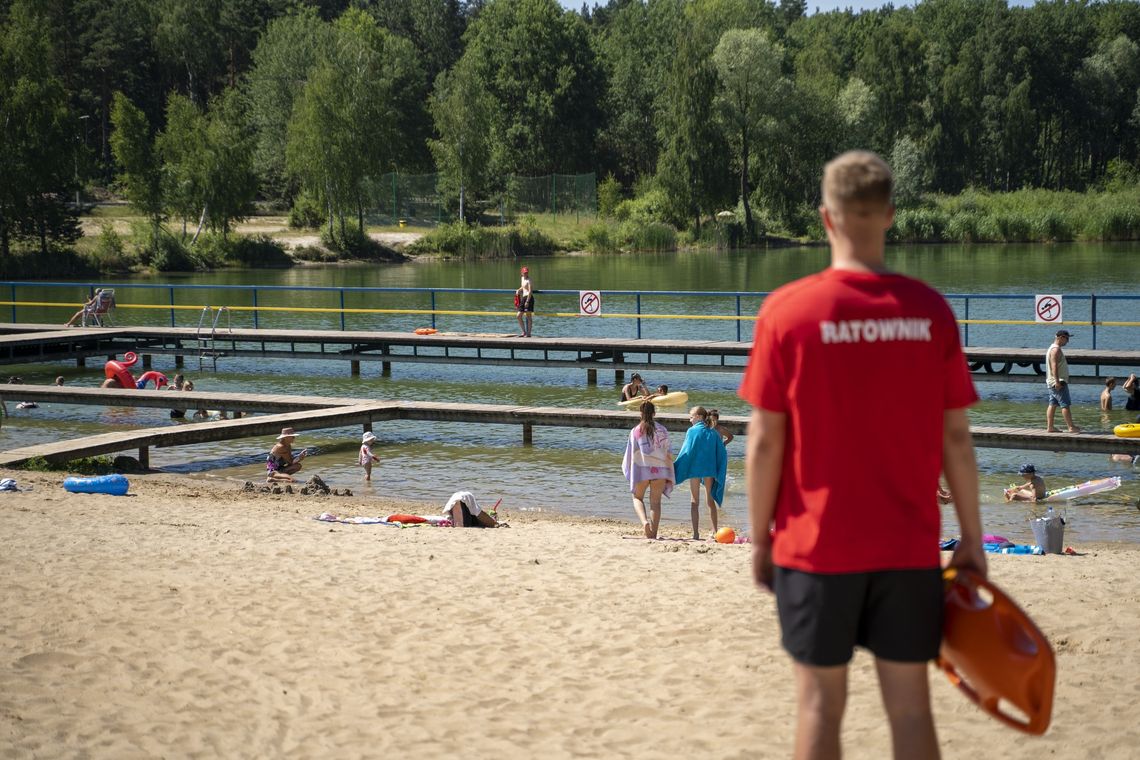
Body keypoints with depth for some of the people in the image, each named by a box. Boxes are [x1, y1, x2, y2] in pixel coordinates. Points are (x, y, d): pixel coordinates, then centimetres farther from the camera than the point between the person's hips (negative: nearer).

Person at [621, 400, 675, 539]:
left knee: (638, 497, 14)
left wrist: (628, 470, 16)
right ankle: (653, 532, 3)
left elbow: (630, 453, 1)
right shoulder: (662, 430, 2)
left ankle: (644, 521, -13)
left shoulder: (636, 431, -3)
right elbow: (668, 453, 3)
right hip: (660, 469, 1)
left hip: (641, 468, -1)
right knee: (655, 501, 7)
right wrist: (669, 475, 11)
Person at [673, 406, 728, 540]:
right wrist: (720, 473, 12)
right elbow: (722, 453, 5)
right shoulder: (713, 433, 6)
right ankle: (715, 531, 15)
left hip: (695, 469, -4)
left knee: (694, 502, 3)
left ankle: (696, 533, -2)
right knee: (710, 500, 16)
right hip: (710, 470, 4)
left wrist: (676, 469, -3)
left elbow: (686, 451, -10)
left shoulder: (692, 431, -7)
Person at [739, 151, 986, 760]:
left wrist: (759, 540, 4)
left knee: (820, 704, 7)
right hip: (911, 549, 2)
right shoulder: (930, 310, -3)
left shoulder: (786, 310, -8)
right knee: (910, 704, 9)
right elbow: (956, 438, 0)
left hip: (817, 548, -2)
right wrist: (972, 539, 9)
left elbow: (765, 442, -7)